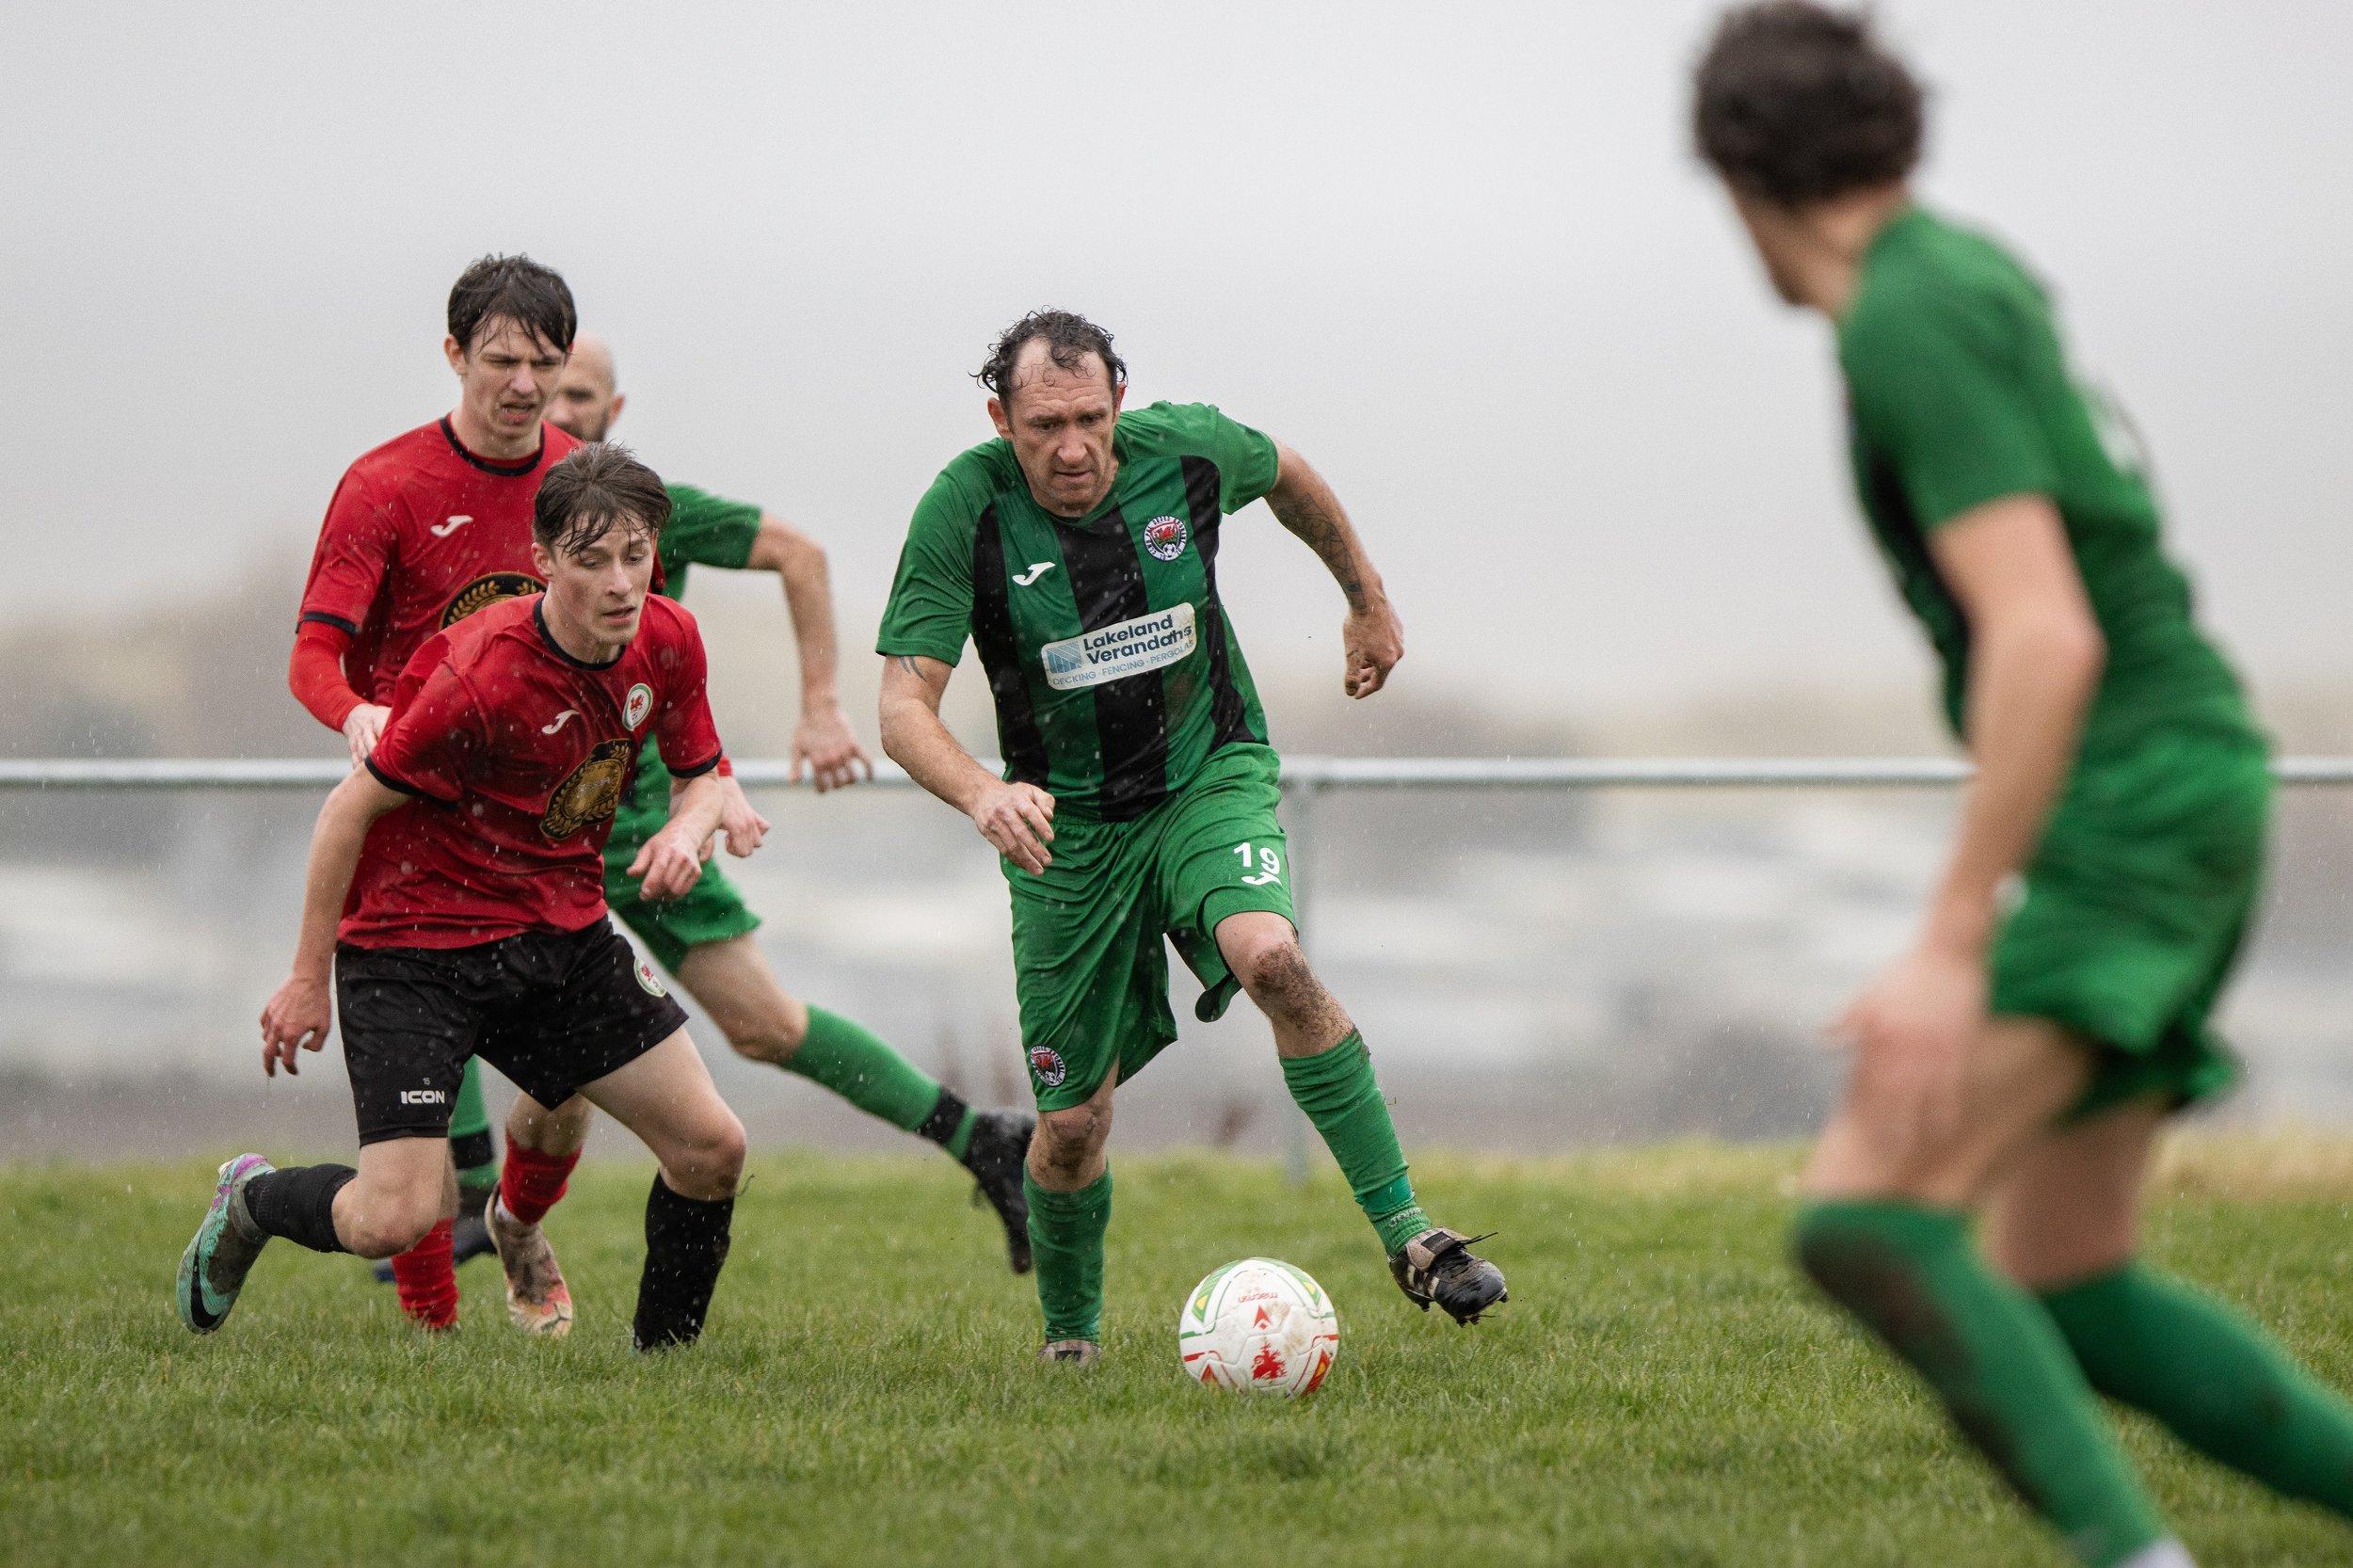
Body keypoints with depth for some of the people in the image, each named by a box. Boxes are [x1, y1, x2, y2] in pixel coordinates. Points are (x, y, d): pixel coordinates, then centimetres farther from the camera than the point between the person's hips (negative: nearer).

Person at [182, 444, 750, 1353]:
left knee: (712, 1149, -1)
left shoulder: (668, 644, -6)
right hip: (415, 940, -6)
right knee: (396, 1221, -15)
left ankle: (663, 1352, 22)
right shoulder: (480, 678, -26)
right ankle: (251, 1201, 18)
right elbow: (354, 807, -16)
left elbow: (701, 777, 11)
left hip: (563, 933, 6)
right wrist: (309, 978, -10)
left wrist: (686, 830, -15)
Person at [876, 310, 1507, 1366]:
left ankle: (1406, 1236, -25)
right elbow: (905, 705, -22)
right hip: (1066, 823, 0)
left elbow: (1286, 476, 13)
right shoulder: (965, 510, -18)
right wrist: (981, 795, -41)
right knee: (1073, 1120, 1)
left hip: (1210, 776, 0)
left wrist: (1367, 598, 25)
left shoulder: (1182, 447, -12)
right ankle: (1069, 1338, 28)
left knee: (1270, 958, -31)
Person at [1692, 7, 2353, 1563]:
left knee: (1864, 1221, -20)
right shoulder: (1973, 275, 15)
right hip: (2170, 795, 10)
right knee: (2061, 1299, 10)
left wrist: (1949, 951, -26)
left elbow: (2048, 641, -25)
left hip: (2132, 805, -10)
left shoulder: (1911, 322, -16)